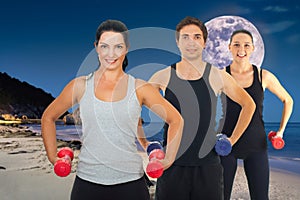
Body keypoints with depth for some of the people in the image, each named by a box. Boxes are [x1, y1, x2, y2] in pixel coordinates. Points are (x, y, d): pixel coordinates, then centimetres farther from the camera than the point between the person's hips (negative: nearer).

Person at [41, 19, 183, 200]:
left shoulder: (140, 88, -1)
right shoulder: (80, 86, 1)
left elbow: (176, 120, 9)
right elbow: (48, 117, 15)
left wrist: (168, 160, 3)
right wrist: (53, 156, 8)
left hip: (130, 183, 0)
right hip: (87, 183, 1)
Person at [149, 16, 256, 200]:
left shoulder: (218, 77, -2)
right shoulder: (163, 76, -2)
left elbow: (248, 104, 12)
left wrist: (232, 140, 8)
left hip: (208, 165, 1)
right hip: (172, 164, 0)